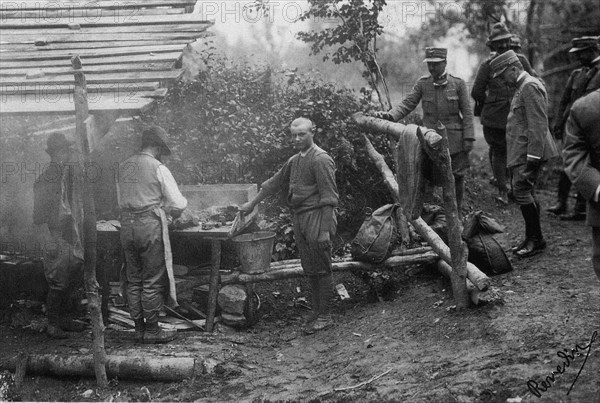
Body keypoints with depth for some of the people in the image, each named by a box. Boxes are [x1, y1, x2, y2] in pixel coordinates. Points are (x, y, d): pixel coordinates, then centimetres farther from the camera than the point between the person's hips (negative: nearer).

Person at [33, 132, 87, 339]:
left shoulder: (75, 172, 9)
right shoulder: (46, 179, -11)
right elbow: (39, 214, -12)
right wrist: (48, 240, -17)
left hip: (75, 235, 7)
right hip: (57, 236, -7)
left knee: (69, 280, 13)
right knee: (58, 282, -5)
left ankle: (61, 317, 25)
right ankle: (52, 323, 6)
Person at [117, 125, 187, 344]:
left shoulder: (123, 167, 9)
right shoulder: (158, 169, -8)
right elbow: (178, 204, -7)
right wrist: (173, 208, 17)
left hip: (127, 225, 6)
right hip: (150, 226, -6)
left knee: (133, 280, 12)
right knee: (153, 281, 2)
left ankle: (139, 328, 17)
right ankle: (151, 330, 6)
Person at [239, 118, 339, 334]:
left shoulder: (321, 159, -11)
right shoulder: (294, 161, 15)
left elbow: (329, 196, -15)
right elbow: (275, 183, 27)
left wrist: (325, 230, -19)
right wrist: (252, 204, 32)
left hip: (317, 218, -8)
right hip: (299, 219, 8)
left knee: (322, 269, -3)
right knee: (309, 269, 11)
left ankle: (325, 316, 2)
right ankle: (316, 310, 19)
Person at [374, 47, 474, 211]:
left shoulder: (458, 84, -3)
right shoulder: (422, 84, 1)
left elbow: (467, 113, -2)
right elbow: (407, 104, -4)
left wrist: (468, 138, -7)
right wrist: (390, 115, -22)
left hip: (454, 139, -1)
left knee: (457, 177, 6)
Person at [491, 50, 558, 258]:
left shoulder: (530, 87, -15)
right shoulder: (522, 87, 18)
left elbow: (538, 124, -20)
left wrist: (533, 156, -23)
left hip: (528, 152, -10)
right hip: (520, 152, 10)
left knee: (521, 191, -11)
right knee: (525, 193, 11)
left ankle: (536, 239, -4)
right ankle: (532, 239, 17)